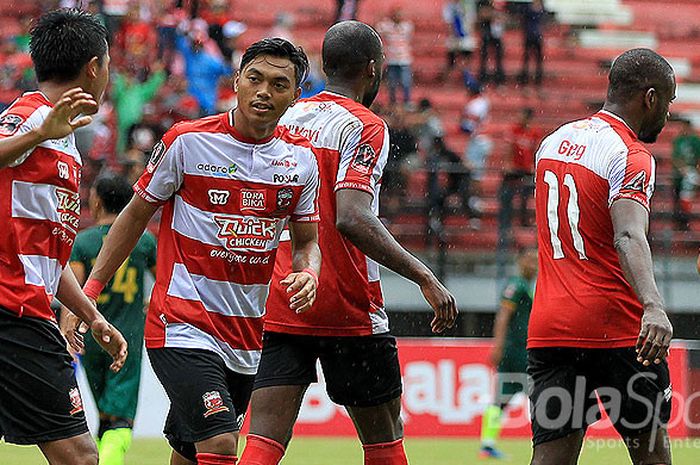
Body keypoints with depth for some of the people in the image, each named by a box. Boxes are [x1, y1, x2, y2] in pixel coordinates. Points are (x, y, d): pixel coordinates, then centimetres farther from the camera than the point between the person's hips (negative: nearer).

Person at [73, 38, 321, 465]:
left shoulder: (301, 158, 5)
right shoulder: (187, 142, -7)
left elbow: (307, 241, 15)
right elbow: (136, 215, 4)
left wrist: (307, 274, -9)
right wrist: (88, 292, 1)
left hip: (247, 332, 5)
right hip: (182, 327, -5)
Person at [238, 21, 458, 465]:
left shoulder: (286, 119, 12)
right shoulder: (363, 126, -10)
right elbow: (352, 218, -24)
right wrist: (424, 277, -23)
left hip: (279, 307, 5)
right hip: (348, 311, -5)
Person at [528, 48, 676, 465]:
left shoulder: (553, 142, 14)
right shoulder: (631, 156, -10)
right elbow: (628, 236, -28)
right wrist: (653, 305, -43)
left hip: (547, 330, 6)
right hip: (615, 327, -6)